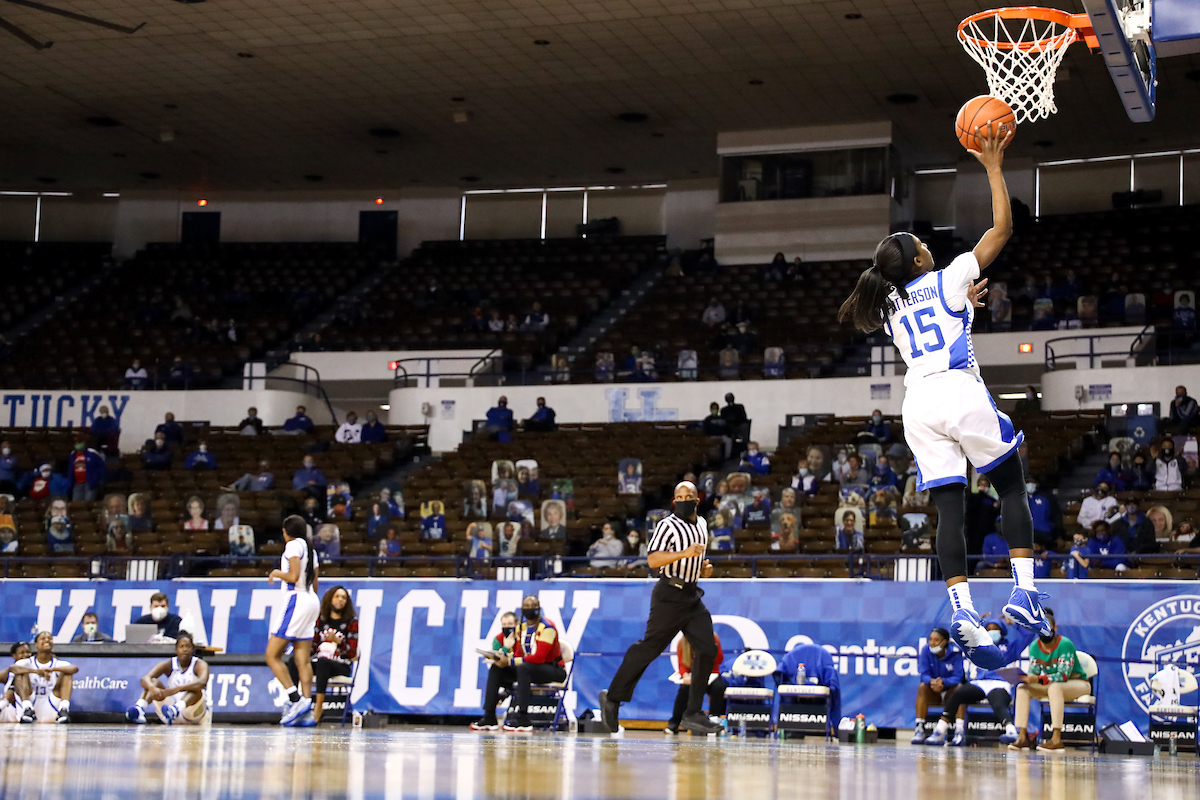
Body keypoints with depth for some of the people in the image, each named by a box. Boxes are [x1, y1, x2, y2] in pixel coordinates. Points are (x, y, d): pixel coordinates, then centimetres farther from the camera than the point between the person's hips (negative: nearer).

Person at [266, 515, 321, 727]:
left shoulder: (293, 545, -6)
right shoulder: (310, 550, 19)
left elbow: (294, 576, -17)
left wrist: (276, 573, 0)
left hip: (296, 599, -9)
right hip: (311, 601, 9)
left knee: (272, 655, -7)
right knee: (303, 660, 3)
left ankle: (295, 699, -18)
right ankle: (307, 712, -3)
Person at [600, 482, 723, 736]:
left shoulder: (702, 524, 15)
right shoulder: (667, 525, -10)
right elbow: (653, 560, -21)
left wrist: (703, 568, 12)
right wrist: (684, 553, -30)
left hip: (692, 595, 7)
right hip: (669, 595, -7)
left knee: (707, 649, -2)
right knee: (649, 647, -5)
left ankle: (692, 715, 2)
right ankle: (612, 698, 9)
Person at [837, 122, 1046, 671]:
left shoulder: (891, 306, 19)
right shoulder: (946, 281, 4)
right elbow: (1002, 229, 3)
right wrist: (993, 167, 8)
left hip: (919, 404, 5)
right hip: (961, 393, -5)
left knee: (950, 509, 0)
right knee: (1012, 487, 8)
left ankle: (962, 611, -15)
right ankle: (1025, 591, -5)